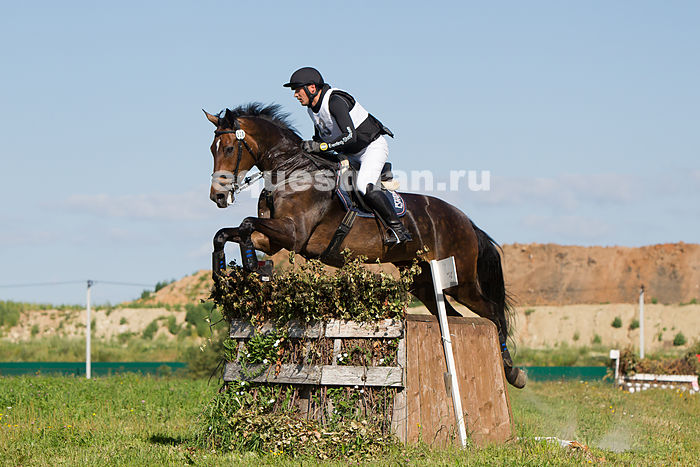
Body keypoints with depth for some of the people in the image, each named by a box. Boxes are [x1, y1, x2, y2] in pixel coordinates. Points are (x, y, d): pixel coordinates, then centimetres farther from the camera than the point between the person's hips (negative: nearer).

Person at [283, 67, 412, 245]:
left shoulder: (336, 101, -27)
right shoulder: (313, 108, 2)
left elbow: (350, 136, -36)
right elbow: (320, 137, 17)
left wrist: (320, 146, -36)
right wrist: (309, 149, -3)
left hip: (373, 146, -10)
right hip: (351, 155, 10)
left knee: (364, 186, -30)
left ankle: (398, 230, -22)